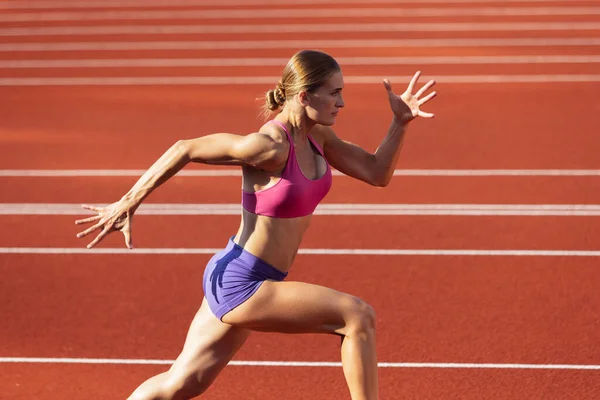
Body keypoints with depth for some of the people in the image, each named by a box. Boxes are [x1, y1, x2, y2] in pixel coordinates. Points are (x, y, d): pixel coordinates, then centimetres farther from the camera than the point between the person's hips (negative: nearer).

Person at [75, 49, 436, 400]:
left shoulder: (317, 138, 4)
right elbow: (185, 149, -16)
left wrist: (401, 122, -6)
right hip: (239, 284, -9)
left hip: (234, 281, 9)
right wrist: (129, 203, -12)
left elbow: (377, 173, 8)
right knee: (357, 316, -17)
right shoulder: (270, 147, -22)